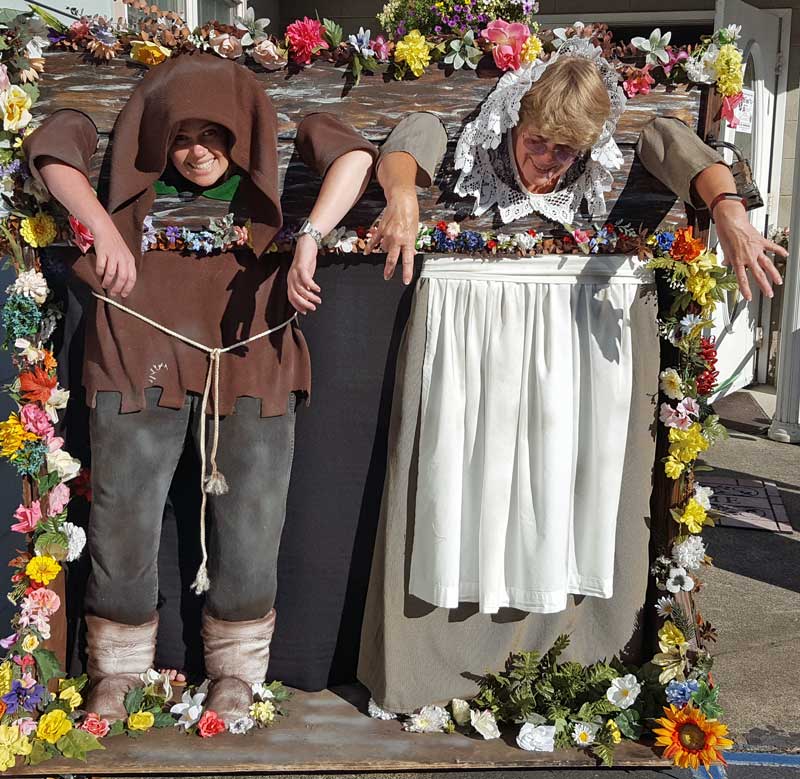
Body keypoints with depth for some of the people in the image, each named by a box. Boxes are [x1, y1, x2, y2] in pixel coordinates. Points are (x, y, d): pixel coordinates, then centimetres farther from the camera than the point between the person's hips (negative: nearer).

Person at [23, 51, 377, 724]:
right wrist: (100, 224, -16)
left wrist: (310, 240, -25)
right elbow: (55, 144, 0)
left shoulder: (264, 172, 2)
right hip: (142, 359, 1)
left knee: (249, 528, 3)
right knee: (122, 522, 4)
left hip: (250, 361, 0)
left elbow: (352, 154, -10)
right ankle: (117, 670, 25)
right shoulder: (136, 172, 5)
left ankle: (236, 672, 24)